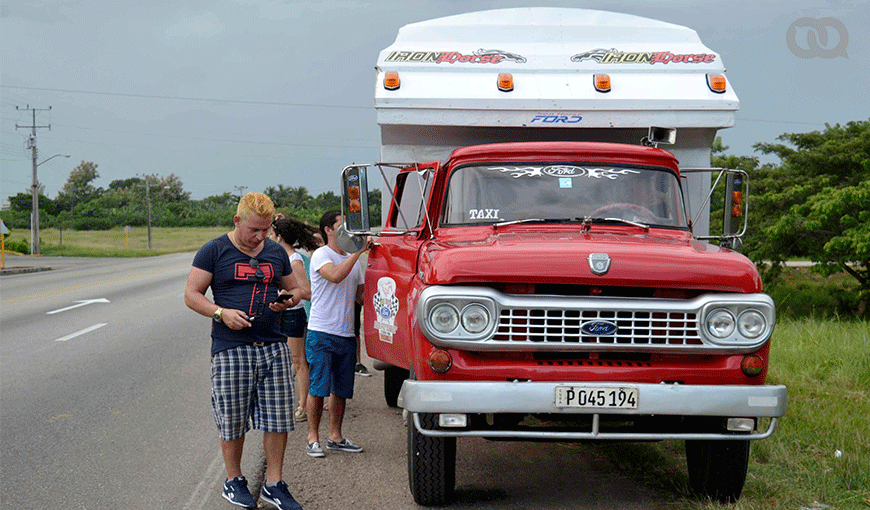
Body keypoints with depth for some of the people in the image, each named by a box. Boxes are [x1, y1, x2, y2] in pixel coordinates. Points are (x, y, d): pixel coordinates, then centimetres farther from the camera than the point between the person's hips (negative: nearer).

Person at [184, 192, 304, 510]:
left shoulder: (277, 253, 12)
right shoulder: (214, 251, -1)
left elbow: (294, 289, 22)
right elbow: (192, 295, -1)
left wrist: (288, 301, -3)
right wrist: (222, 313, -17)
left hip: (273, 347, 4)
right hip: (231, 349, -3)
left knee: (278, 419, 2)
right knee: (232, 422, 3)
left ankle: (273, 484, 14)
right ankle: (233, 481, 21)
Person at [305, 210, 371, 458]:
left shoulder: (353, 259, 16)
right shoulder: (320, 255, -6)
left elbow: (360, 295, 19)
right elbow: (335, 275, -26)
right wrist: (358, 250, -25)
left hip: (346, 334, 6)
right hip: (321, 333, -6)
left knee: (341, 389, 9)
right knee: (318, 387, -6)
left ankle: (335, 437, 18)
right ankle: (313, 437, 3)